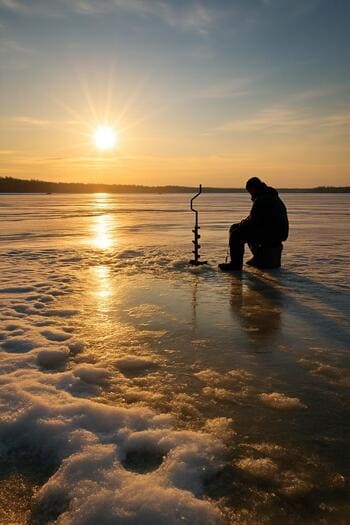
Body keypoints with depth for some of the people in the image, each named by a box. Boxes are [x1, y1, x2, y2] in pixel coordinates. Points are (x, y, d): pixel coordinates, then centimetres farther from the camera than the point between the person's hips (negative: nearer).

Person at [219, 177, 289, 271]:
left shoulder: (261, 200, -15)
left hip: (270, 235, -11)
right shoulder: (273, 197, 20)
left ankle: (235, 264, -11)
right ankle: (259, 258, 32)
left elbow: (253, 222, -18)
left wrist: (241, 224, 1)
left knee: (236, 233, -11)